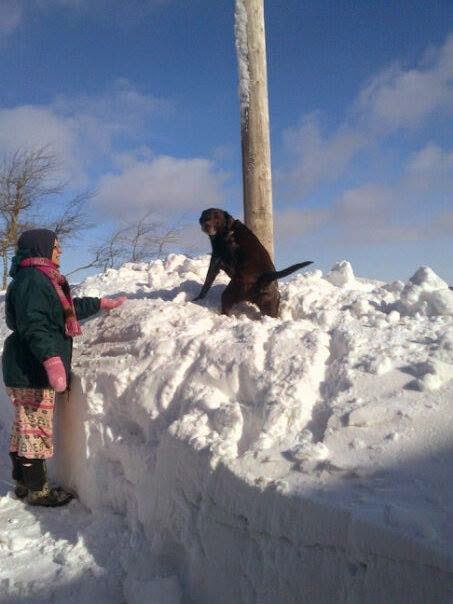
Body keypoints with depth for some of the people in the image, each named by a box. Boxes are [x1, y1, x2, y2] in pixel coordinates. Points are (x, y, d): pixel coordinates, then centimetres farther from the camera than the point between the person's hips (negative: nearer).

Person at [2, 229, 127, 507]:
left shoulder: (42, 278, 18)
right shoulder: (32, 279, -16)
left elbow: (70, 307, 30)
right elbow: (33, 326, -28)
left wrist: (102, 303, 37)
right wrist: (52, 359, -37)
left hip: (30, 369, 11)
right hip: (31, 371, -11)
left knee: (25, 429, 18)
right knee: (37, 430, 1)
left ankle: (24, 483, 31)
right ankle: (37, 490, 14)